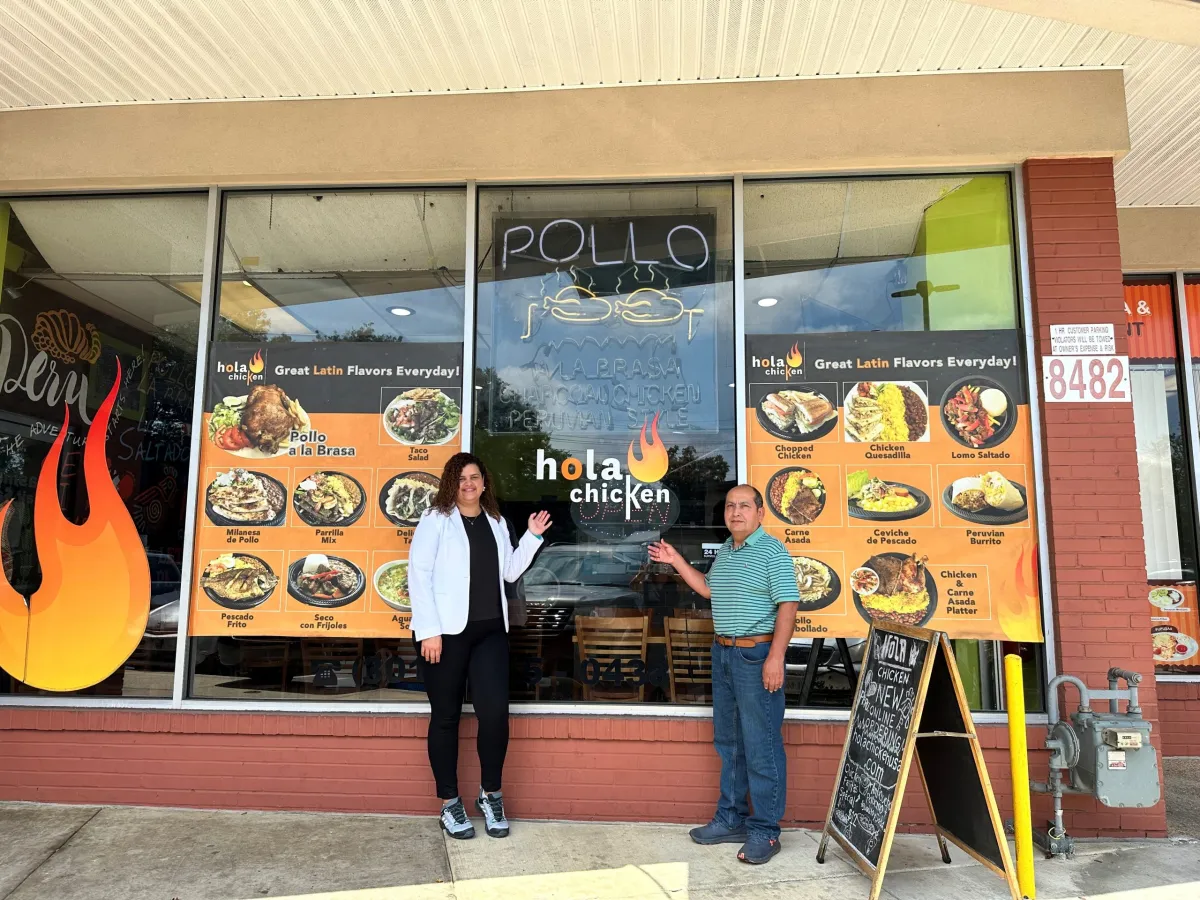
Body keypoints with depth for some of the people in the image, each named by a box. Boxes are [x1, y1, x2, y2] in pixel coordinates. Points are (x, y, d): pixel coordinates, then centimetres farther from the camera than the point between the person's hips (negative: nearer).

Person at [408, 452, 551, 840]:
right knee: (446, 717, 6)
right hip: (446, 631, -3)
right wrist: (429, 630, -14)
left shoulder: (495, 521, 14)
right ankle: (449, 803, 21)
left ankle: (491, 794, 16)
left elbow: (509, 572, 15)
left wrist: (532, 537, 3)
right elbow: (418, 574, -7)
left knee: (495, 712, -6)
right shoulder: (435, 519, -1)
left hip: (490, 630, 4)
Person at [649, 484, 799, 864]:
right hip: (723, 653, 9)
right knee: (728, 741, 15)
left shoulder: (772, 551, -12)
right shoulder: (725, 551, 13)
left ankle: (764, 830, 9)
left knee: (761, 746, -2)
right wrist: (675, 561, 18)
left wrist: (775, 656, -23)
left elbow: (788, 604, -17)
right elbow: (709, 589, 25)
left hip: (756, 655, -8)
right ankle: (731, 818, 27)